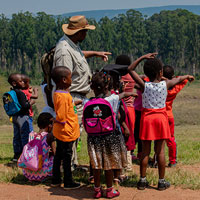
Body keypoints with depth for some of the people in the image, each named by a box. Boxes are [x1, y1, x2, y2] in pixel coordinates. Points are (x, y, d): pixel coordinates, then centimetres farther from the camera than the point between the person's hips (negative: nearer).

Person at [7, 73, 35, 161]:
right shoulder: (20, 93, -19)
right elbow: (24, 106, -24)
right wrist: (30, 103, -7)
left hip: (14, 117, 9)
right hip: (22, 117, -9)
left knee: (17, 136, 14)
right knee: (25, 136, 0)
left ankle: (17, 154, 22)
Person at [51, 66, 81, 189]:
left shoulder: (58, 93, 5)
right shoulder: (64, 96, -25)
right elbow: (61, 117, -26)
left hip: (60, 133, 9)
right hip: (67, 133, -9)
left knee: (59, 155, 17)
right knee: (67, 157, 3)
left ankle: (56, 180, 29)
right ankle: (68, 183, 15)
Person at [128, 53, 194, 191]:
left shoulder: (144, 86, -7)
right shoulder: (165, 85, -7)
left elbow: (131, 69, 3)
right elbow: (178, 79, 15)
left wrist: (143, 57, 5)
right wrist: (187, 76, 35)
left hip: (146, 118, 1)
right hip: (161, 118, -1)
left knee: (145, 151, 7)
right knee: (160, 151, 4)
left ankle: (142, 180, 12)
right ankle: (162, 182, 10)